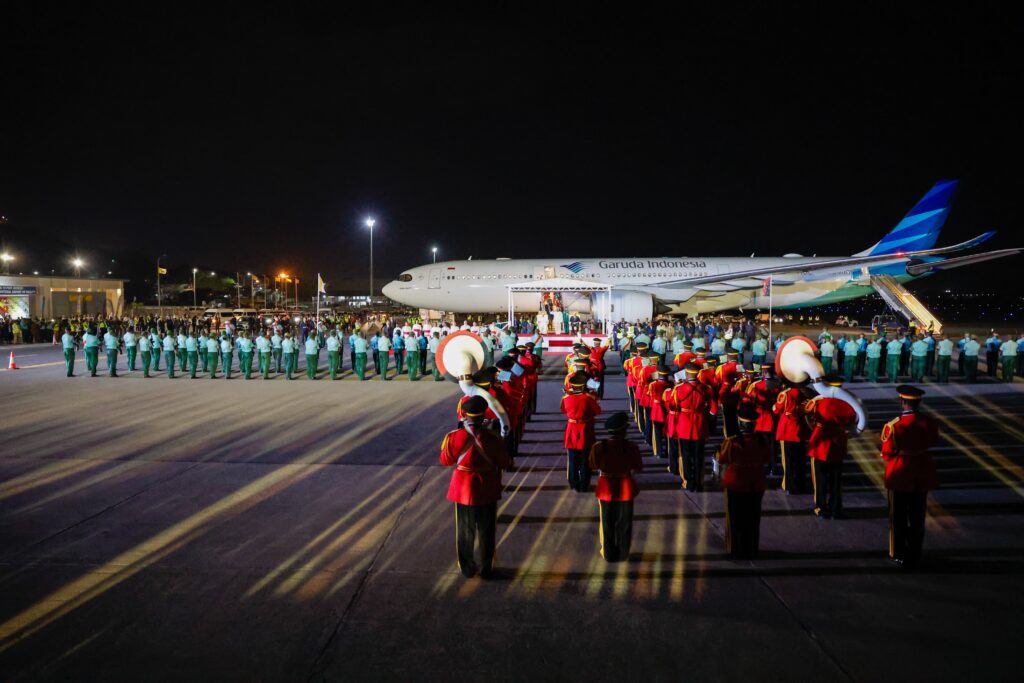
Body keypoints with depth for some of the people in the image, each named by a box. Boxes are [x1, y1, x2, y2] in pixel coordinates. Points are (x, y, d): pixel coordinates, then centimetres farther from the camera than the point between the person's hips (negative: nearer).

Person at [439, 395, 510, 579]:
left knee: (465, 531, 17)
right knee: (486, 531, 16)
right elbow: (504, 463, -6)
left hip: (463, 489, 0)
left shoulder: (454, 437, -17)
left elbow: (445, 461, -3)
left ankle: (467, 568, 28)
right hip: (487, 490, 0)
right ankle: (485, 568, 27)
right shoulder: (494, 439, -18)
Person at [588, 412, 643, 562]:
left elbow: (593, 466, -3)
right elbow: (638, 467, -8)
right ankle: (623, 554, 28)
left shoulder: (598, 447, -16)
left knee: (607, 523, 18)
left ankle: (608, 554, 29)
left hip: (606, 489, 1)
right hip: (625, 488, -1)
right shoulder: (631, 447, -19)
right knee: (624, 523, 17)